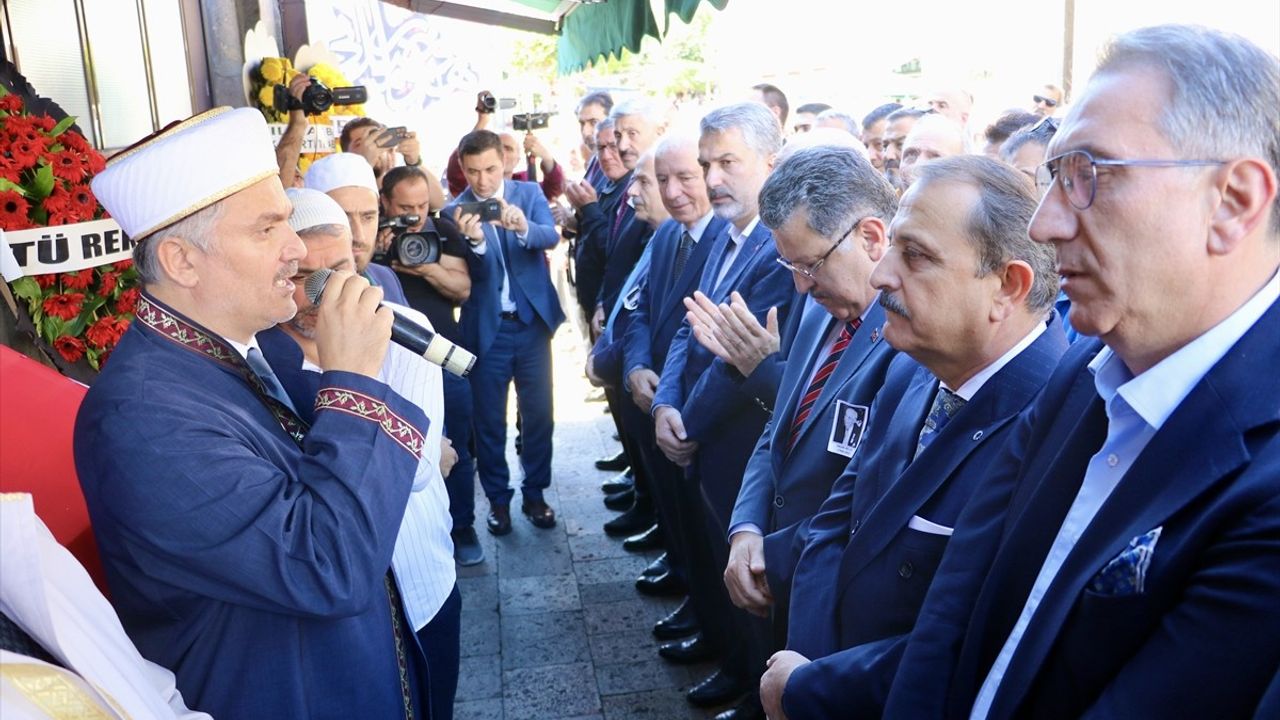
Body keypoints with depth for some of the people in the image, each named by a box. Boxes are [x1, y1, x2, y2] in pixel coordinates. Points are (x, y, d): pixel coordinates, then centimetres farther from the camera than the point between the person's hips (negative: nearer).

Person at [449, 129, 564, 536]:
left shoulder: (529, 193, 0)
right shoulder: (455, 212, -4)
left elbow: (551, 237, -17)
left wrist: (523, 227, -39)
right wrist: (474, 240, -35)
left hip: (533, 321, 1)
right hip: (486, 327, -1)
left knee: (539, 412, 8)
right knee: (489, 420, 7)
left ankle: (534, 492, 24)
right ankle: (498, 498, 22)